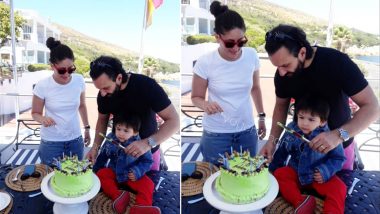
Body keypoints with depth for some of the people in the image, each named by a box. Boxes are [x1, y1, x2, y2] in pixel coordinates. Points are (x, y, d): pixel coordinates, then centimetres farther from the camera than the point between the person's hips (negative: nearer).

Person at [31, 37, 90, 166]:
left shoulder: (79, 80, -8)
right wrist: (43, 119, -24)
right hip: (51, 142, -2)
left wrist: (87, 128, 12)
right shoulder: (42, 86, -15)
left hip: (75, 139, 2)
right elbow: (35, 113, -3)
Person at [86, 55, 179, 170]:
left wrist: (148, 143, -40)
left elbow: (174, 121, -28)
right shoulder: (103, 94, -14)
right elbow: (102, 119, 3)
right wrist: (96, 146, -12)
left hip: (147, 150, -3)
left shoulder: (147, 86, -28)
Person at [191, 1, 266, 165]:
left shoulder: (252, 55, -7)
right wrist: (205, 105, -27)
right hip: (216, 133, -3)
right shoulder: (205, 63, -17)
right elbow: (196, 97, -6)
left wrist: (261, 116, 12)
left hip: (247, 130, 3)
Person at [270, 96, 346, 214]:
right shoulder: (291, 130, -8)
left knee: (338, 188, -25)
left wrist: (325, 171, -22)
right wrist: (272, 168, 8)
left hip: (319, 177, -2)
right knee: (279, 174, -21)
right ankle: (299, 202, -37)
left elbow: (338, 158, -6)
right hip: (295, 172, 3)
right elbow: (282, 152, 6)